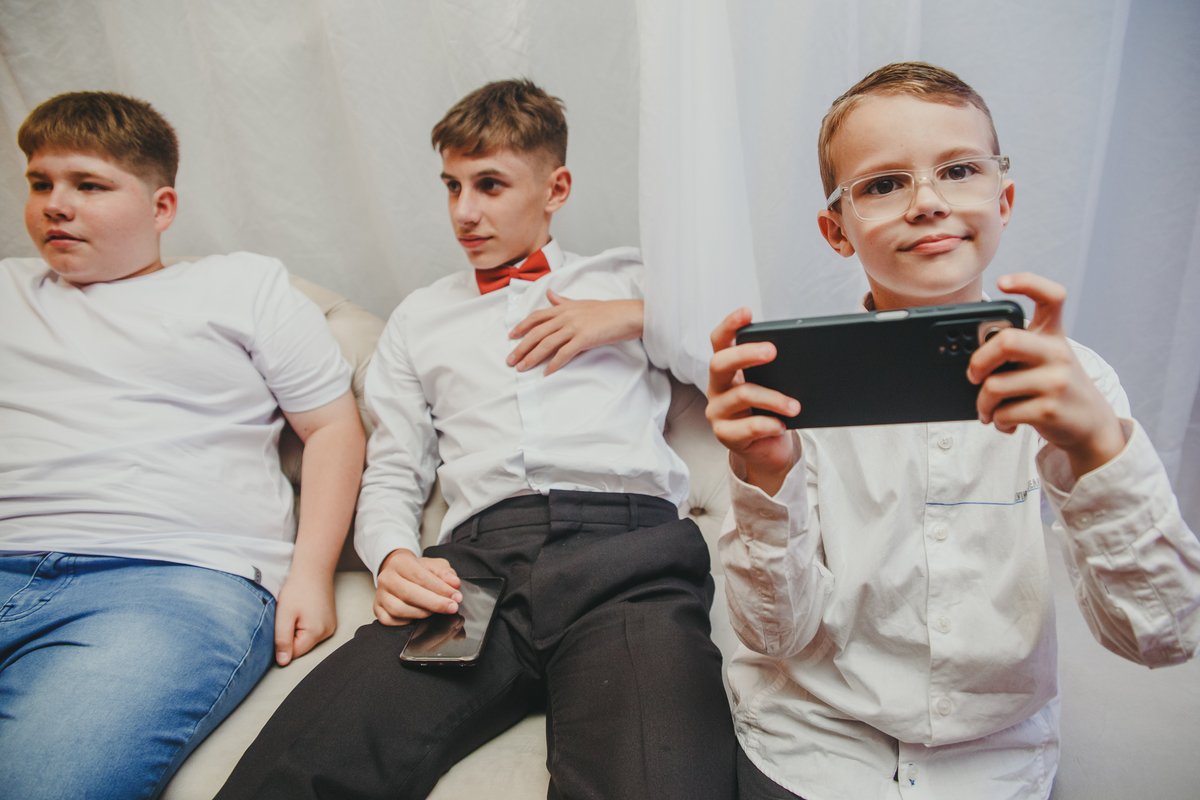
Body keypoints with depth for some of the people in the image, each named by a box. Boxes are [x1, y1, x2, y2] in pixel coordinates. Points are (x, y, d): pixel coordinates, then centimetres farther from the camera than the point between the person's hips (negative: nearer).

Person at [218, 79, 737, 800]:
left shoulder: (628, 277, 25)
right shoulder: (422, 316, 31)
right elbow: (391, 476, 24)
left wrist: (637, 319, 7)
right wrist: (394, 558, 2)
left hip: (627, 542, -1)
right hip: (479, 556, 2)